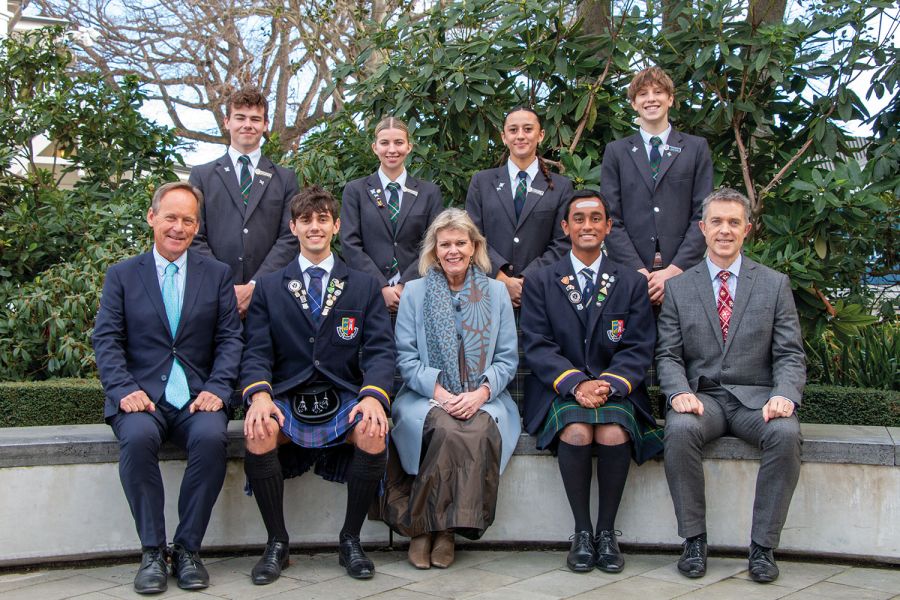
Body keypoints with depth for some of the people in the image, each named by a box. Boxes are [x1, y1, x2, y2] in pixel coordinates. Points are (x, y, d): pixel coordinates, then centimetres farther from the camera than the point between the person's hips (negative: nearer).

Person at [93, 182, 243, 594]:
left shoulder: (217, 275, 13)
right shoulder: (122, 275, 12)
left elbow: (230, 338, 6)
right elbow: (107, 340, 3)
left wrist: (216, 389, -11)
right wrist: (124, 390, -14)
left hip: (197, 397, 0)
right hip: (142, 397, 0)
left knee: (211, 436, -32)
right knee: (137, 437, -33)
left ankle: (188, 549, -16)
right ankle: (152, 552, -18)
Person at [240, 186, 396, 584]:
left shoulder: (364, 287, 14)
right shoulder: (268, 288, 15)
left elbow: (379, 350, 2)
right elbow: (257, 352, 4)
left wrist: (374, 395, -19)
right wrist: (259, 394, -18)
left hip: (345, 399, 0)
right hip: (286, 399, 0)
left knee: (374, 434, -32)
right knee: (257, 433, -32)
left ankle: (350, 540, -8)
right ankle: (277, 542, -10)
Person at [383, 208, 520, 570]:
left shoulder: (496, 292, 11)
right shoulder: (415, 291, 9)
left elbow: (507, 358, 8)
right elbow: (406, 357, 3)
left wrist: (481, 393, -11)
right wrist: (439, 391, -13)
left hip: (483, 399, 1)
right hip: (427, 396, -1)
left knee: (478, 429, -34)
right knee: (447, 428, -34)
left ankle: (443, 528, -19)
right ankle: (427, 525, -17)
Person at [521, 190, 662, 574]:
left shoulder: (632, 283, 13)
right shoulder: (540, 283, 10)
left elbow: (639, 349, 4)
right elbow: (537, 347, 0)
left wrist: (607, 383, -16)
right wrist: (576, 383, -17)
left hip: (615, 389, 1)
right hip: (560, 391, 0)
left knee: (614, 435, -31)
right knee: (576, 433, -32)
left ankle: (607, 531, -11)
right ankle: (582, 532, -13)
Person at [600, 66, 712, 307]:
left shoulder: (696, 148, 9)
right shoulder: (615, 151, 10)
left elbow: (702, 215, 2)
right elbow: (611, 218, 3)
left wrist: (674, 269, -10)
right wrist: (639, 270, -9)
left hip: (683, 273, 0)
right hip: (630, 274, 0)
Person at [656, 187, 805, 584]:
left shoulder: (775, 285, 10)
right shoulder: (678, 288, 10)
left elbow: (790, 355, 4)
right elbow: (668, 355, 5)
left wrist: (784, 396, -17)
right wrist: (680, 393, -16)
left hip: (756, 397, 0)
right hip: (701, 397, 0)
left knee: (786, 433, -32)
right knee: (680, 429, -33)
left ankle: (763, 545, -17)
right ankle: (694, 539, -17)